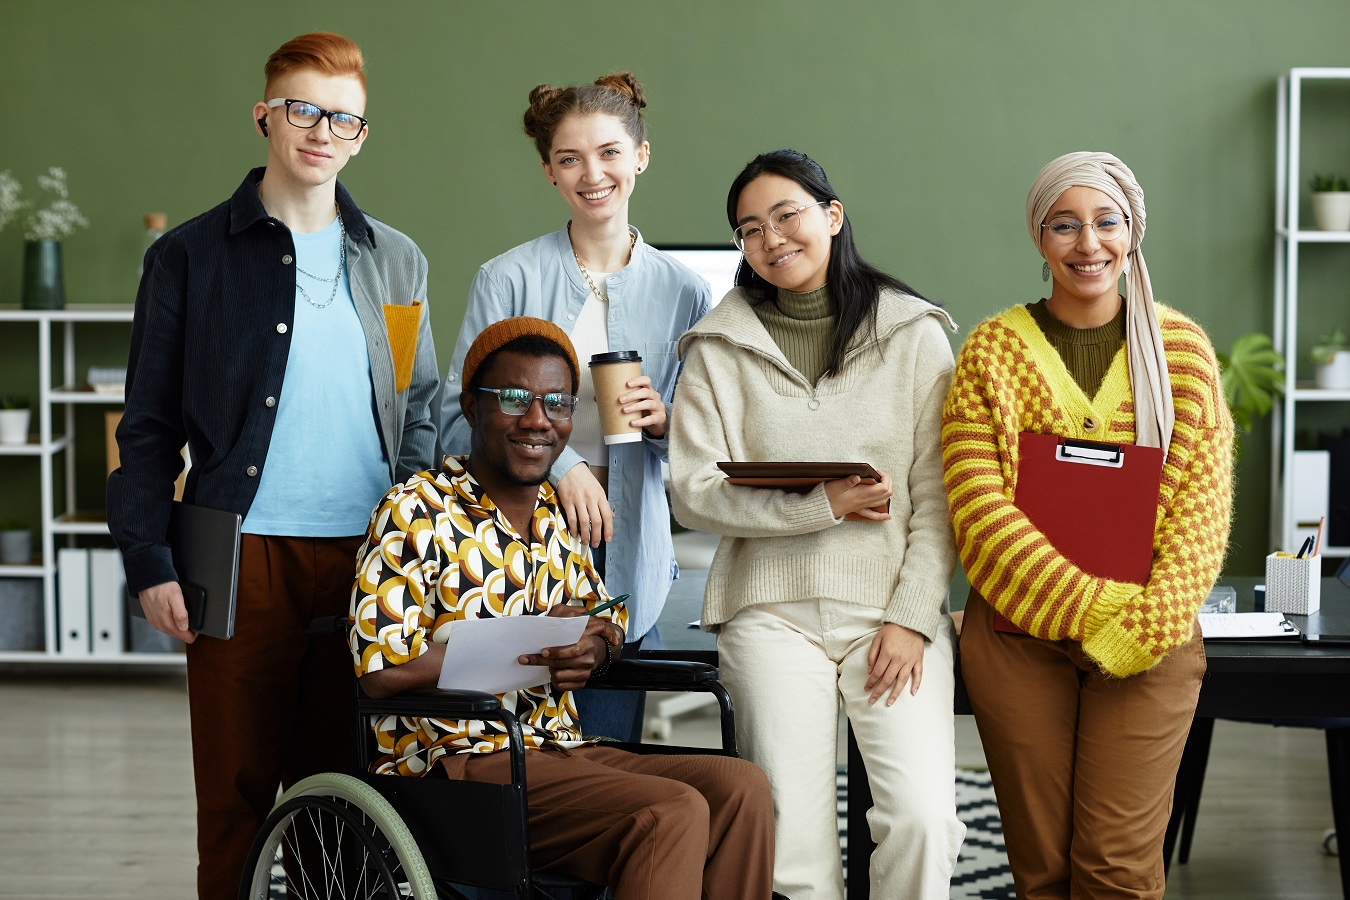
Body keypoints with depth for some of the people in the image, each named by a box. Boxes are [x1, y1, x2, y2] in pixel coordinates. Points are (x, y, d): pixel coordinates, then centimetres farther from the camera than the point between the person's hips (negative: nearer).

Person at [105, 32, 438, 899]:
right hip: (243, 559, -2)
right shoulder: (189, 257, 6)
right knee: (236, 794, 0)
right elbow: (148, 427, 4)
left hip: (368, 560, 3)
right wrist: (151, 564, -5)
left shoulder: (397, 264, 15)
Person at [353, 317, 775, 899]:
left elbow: (606, 614, 24)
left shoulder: (562, 513, 15)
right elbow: (380, 672, -14)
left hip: (561, 752, 7)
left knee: (740, 787, -17)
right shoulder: (415, 512, -6)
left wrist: (594, 647, -2)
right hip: (457, 762, -7)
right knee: (672, 813, -28)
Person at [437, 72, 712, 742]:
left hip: (626, 558, 2)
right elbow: (459, 417, -4)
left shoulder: (682, 293, 9)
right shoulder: (508, 279, 1)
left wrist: (666, 422, -7)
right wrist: (560, 464, -18)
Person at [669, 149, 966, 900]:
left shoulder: (915, 334, 6)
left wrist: (912, 618, -7)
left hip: (894, 605, 0)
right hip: (773, 609, 0)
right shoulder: (719, 350, 8)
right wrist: (822, 504, -10)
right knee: (793, 834, -9)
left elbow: (939, 497, 3)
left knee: (922, 816, -16)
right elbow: (693, 492, 0)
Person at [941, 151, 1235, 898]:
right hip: (1019, 637, 0)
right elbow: (978, 508, -6)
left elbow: (1204, 505, 1)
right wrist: (1087, 608, -14)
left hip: (1148, 641, 0)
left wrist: (1147, 624, -12)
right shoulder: (993, 351, 3)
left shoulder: (1181, 347, 7)